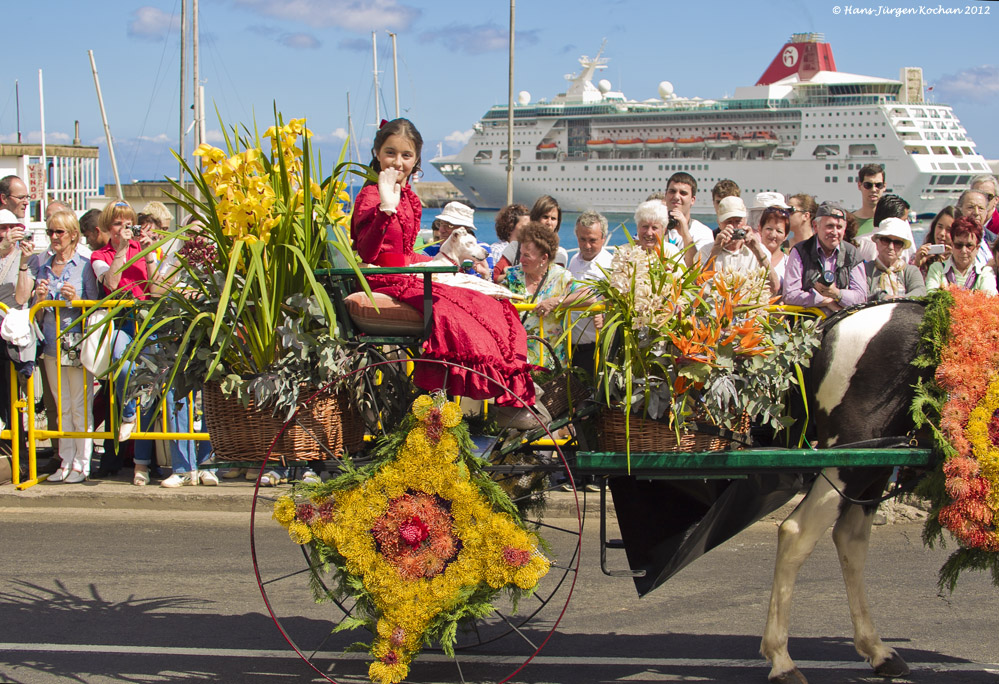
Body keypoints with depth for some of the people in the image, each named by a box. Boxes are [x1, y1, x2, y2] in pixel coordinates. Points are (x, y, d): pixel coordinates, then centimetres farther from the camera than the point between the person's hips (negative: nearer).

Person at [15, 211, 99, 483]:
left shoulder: (84, 265, -2)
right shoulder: (40, 263, 8)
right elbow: (21, 299, 5)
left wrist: (76, 299, -18)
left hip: (78, 342, -4)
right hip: (51, 343, 4)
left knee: (80, 406, -1)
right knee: (62, 407, 10)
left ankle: (82, 464, 5)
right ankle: (66, 462, 16)